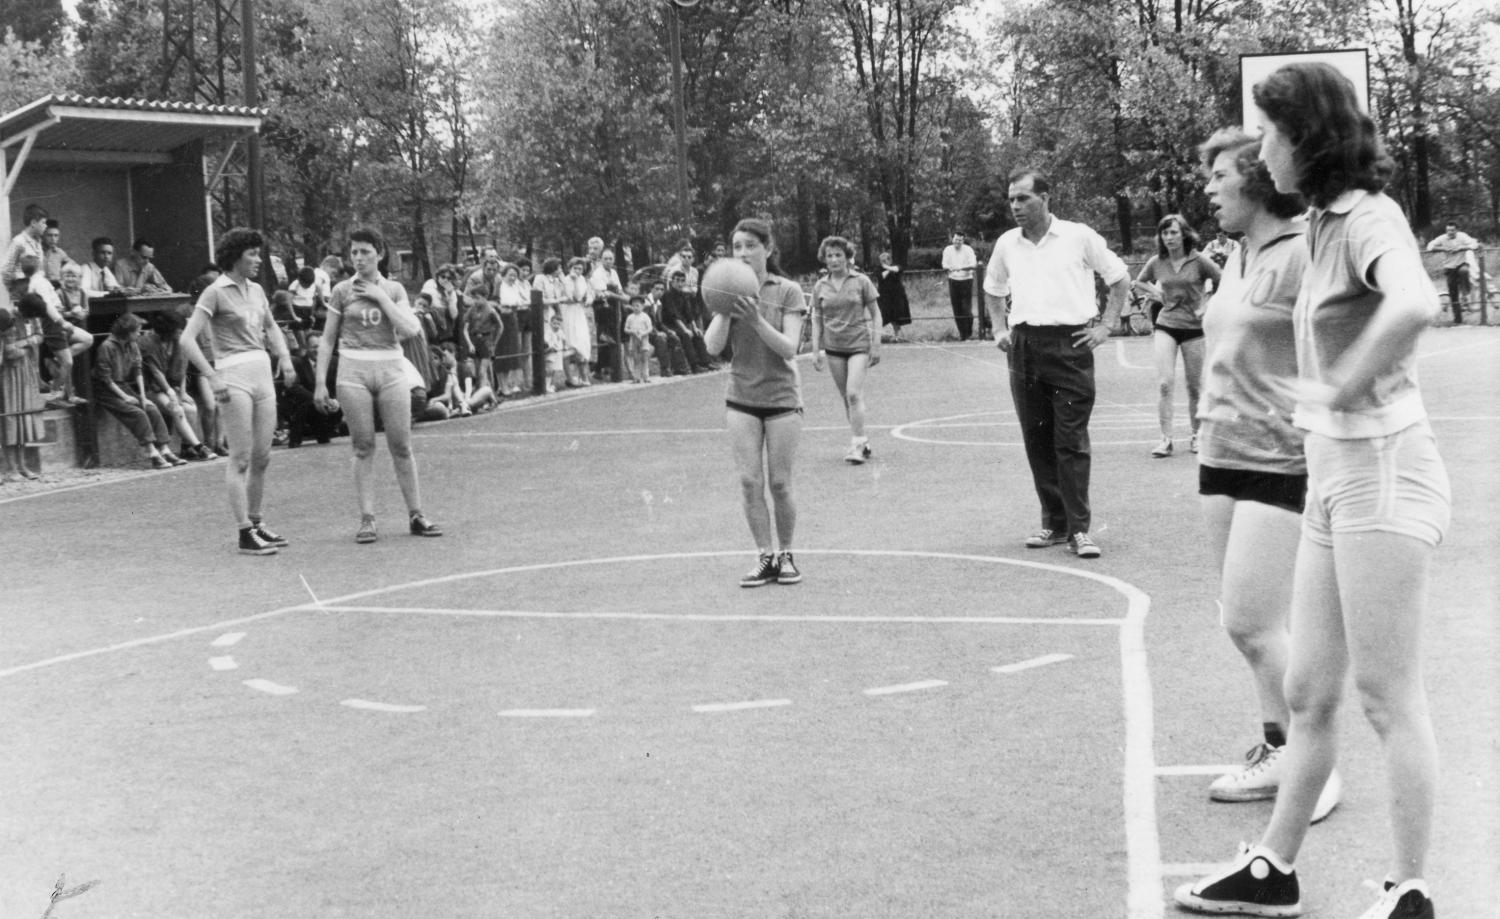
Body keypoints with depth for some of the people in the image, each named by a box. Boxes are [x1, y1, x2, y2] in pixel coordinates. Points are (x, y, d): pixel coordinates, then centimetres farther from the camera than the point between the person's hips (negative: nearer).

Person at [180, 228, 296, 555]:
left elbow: (271, 327, 30)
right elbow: (187, 340, -14)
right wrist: (213, 377, -22)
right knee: (240, 458, -6)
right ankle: (245, 534, -3)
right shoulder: (215, 292, -7)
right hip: (234, 375, -7)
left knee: (262, 458, 10)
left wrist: (285, 358, 13)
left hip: (263, 373, 7)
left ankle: (257, 524, 22)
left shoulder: (256, 290, 13)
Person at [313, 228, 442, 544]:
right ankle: (367, 520, 3)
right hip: (353, 371, 0)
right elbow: (327, 339, 8)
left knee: (401, 446, 0)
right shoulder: (342, 291, 5)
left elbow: (410, 329, -8)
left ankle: (415, 515, 8)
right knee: (363, 447, -1)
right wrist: (320, 382, 2)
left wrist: (381, 297, -9)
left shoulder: (394, 289, 6)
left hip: (391, 369, 1)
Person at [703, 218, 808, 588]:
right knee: (750, 481, -2)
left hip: (782, 399, -2)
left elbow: (789, 348, -13)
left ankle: (785, 555, 17)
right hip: (741, 400, 2)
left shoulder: (788, 292, -5)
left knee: (779, 483, 1)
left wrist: (757, 320, -26)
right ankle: (764, 557, 7)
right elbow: (713, 346, -5)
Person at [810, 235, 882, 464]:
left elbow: (875, 314, 1)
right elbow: (817, 320, 9)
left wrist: (876, 345, -5)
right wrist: (816, 351, 4)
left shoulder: (861, 281, -3)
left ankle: (857, 445, -12)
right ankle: (861, 440, 21)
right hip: (833, 348, 4)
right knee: (846, 398, 8)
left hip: (858, 344, -4)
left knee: (854, 394, -15)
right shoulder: (820, 287, 4)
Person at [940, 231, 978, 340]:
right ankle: (962, 333, 10)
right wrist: (950, 268, -23)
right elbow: (944, 265, 1)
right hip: (953, 281, 3)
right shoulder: (948, 250, 5)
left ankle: (969, 333, 5)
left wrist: (961, 268, -31)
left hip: (966, 279, -3)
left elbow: (973, 265, -14)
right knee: (957, 309, 0)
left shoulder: (968, 250, -4)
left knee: (966, 308, -8)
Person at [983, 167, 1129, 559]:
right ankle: (1054, 523, 15)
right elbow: (994, 290, 28)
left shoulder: (1079, 237, 0)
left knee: (1071, 440, -7)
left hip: (1069, 344, -4)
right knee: (1037, 440, 6)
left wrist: (1106, 327, 2)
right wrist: (1000, 329, 15)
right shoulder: (1006, 244, 12)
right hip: (1024, 347, 4)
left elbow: (1120, 278, 8)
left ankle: (1079, 528, -4)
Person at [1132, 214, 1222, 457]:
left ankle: (1196, 435, 24)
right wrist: (1154, 292, 4)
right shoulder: (1156, 262, 1)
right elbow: (1139, 282, 20)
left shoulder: (1199, 260, -8)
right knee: (1164, 382, -12)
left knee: (1195, 387, 7)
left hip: (1194, 328, -1)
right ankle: (1165, 439, -10)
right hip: (1166, 326, 1)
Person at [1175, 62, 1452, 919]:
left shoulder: (1368, 216, -14)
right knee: (1310, 693, 14)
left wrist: (1346, 387, -24)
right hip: (1332, 475, 9)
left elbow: (1417, 303, -36)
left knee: (1390, 697, 0)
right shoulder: (1328, 223, 12)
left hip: (1381, 471, -9)